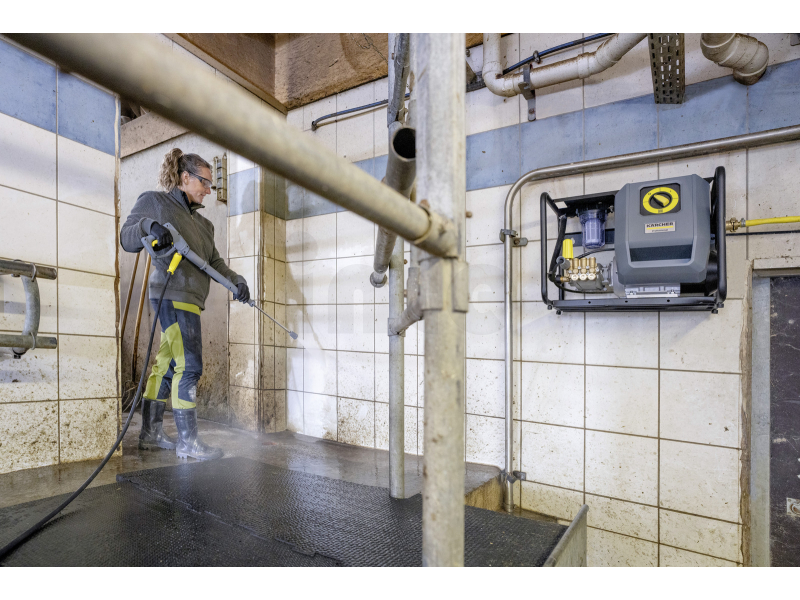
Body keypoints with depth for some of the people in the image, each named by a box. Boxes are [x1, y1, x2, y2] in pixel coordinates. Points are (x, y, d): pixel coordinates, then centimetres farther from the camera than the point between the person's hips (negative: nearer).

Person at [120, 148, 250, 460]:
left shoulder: (202, 222, 22)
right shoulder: (155, 201, 4)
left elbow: (214, 261, 14)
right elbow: (126, 238, -2)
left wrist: (235, 280, -2)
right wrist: (149, 226, -22)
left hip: (189, 298, 8)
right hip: (172, 293, -8)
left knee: (167, 365, 11)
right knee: (189, 366, -11)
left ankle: (151, 434, 22)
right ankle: (187, 441, -2)